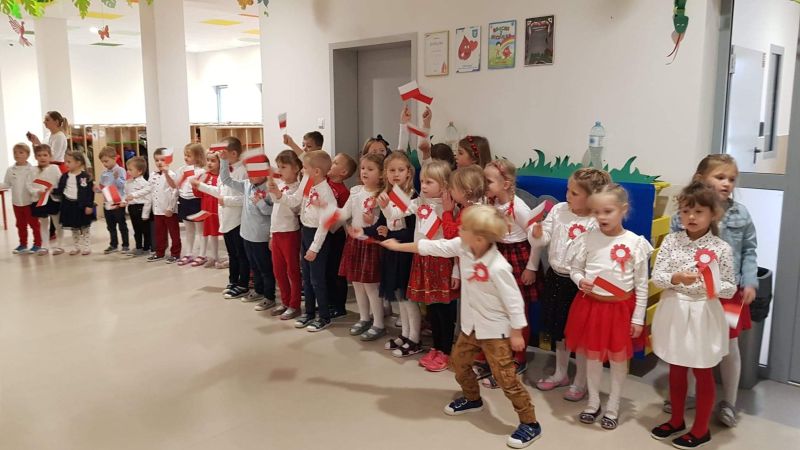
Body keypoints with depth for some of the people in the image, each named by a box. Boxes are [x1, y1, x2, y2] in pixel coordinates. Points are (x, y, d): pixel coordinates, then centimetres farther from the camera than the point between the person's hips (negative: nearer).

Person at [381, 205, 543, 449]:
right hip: (471, 324, 8)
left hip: (495, 329, -8)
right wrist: (398, 246, 4)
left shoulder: (498, 267, -32)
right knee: (459, 360, 24)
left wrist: (516, 333, -14)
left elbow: (514, 301, -22)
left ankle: (530, 423, 13)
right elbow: (433, 247, -1)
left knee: (506, 376, -3)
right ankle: (472, 398, 49)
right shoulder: (462, 247, -12)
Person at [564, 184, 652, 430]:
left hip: (621, 307, -2)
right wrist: (580, 281, -18)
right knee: (592, 355, 15)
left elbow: (642, 285, -5)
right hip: (591, 304, 2)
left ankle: (613, 407, 31)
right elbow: (574, 269, 5)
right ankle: (593, 402, 35)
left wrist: (638, 318, -4)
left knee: (618, 357, 13)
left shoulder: (636, 243, -11)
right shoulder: (587, 239, -7)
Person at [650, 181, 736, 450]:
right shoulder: (671, 241, -3)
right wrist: (676, 278, -25)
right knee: (676, 370, 18)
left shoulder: (721, 248, -10)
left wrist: (713, 285, -27)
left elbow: (730, 288, -7)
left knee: (703, 374, 12)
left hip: (703, 315, -3)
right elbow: (656, 277, -6)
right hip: (674, 312, 3)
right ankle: (676, 420, 36)